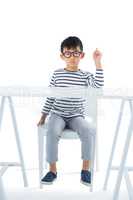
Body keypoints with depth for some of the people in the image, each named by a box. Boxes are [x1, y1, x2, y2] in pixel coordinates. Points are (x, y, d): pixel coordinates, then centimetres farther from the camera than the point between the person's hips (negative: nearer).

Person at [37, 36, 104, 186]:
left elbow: (99, 86, -18)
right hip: (57, 114, 0)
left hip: (76, 116, 0)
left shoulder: (85, 76, 2)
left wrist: (98, 63, -19)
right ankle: (52, 170, -15)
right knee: (52, 133, -30)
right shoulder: (57, 74, 4)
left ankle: (86, 168, -11)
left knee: (88, 131, -29)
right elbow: (50, 96, 8)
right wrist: (43, 116, 8)